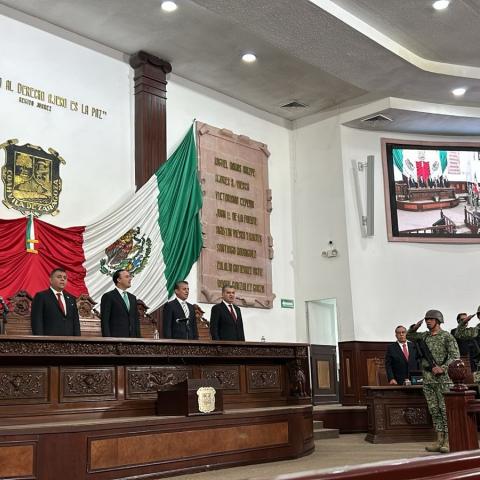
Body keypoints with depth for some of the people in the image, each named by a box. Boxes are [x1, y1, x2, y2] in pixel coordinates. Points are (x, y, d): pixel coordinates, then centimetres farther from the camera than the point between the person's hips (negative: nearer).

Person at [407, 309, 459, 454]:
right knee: (434, 410, 6)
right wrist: (415, 327, 9)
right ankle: (439, 440, 10)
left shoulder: (447, 336, -3)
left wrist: (443, 368, -18)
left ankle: (448, 441, -2)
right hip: (427, 379, 6)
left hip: (443, 378, -6)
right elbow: (409, 336, 28)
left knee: (445, 409, -5)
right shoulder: (424, 336, 14)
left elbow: (455, 356, -8)